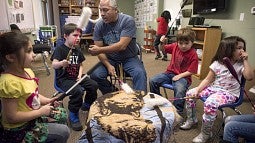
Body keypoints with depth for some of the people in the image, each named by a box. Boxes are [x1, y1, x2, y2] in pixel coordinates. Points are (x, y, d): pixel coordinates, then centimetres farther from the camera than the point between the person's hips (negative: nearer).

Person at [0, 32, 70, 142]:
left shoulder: (27, 71, -4)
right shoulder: (10, 82, -30)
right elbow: (12, 117, -27)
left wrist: (47, 101, -3)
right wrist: (41, 111, -20)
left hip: (32, 118, 8)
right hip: (19, 130, -8)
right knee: (63, 132, -5)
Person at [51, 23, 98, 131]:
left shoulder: (78, 51, 12)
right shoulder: (60, 49, -9)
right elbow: (54, 65, -21)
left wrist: (80, 75, -1)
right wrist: (62, 63, -44)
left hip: (76, 77, 7)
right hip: (64, 79, -7)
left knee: (93, 85, -7)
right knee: (78, 91, -31)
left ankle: (87, 105, 20)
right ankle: (73, 116, -10)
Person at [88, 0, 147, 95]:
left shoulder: (128, 21, -15)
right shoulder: (99, 25, -4)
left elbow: (122, 46, -24)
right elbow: (99, 50, -4)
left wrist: (100, 50, -28)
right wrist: (108, 65, -19)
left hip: (129, 58, -3)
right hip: (110, 59, 3)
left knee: (140, 73, -30)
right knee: (95, 75, -19)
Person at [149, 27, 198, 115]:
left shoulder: (193, 55, -12)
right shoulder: (175, 46, 2)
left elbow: (191, 71, -12)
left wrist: (180, 75, -20)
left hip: (183, 77, -5)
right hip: (170, 73, 6)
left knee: (180, 90, -36)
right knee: (152, 81, -9)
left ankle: (177, 112, -13)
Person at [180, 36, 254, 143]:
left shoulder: (240, 65, -3)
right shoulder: (217, 63, 2)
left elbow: (249, 77, -21)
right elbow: (208, 80, 2)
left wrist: (245, 60, -17)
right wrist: (197, 90, -10)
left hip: (229, 93, -4)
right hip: (213, 88, 4)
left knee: (210, 104, -34)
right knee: (190, 94, -8)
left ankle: (205, 133, -11)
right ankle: (191, 120, 15)